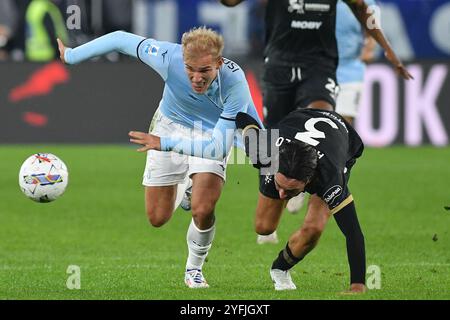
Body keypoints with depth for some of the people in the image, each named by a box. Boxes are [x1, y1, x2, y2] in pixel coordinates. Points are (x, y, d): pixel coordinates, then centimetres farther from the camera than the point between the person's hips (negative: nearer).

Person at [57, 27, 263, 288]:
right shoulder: (170, 58, -35)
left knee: (203, 210, -22)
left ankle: (195, 269, 9)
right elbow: (121, 40, -18)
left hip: (212, 135, -2)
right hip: (171, 124, 2)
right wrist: (72, 56, -8)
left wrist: (165, 144, -47)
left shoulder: (235, 83, -38)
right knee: (158, 218, 5)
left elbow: (218, 147, -40)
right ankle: (183, 185, 42)